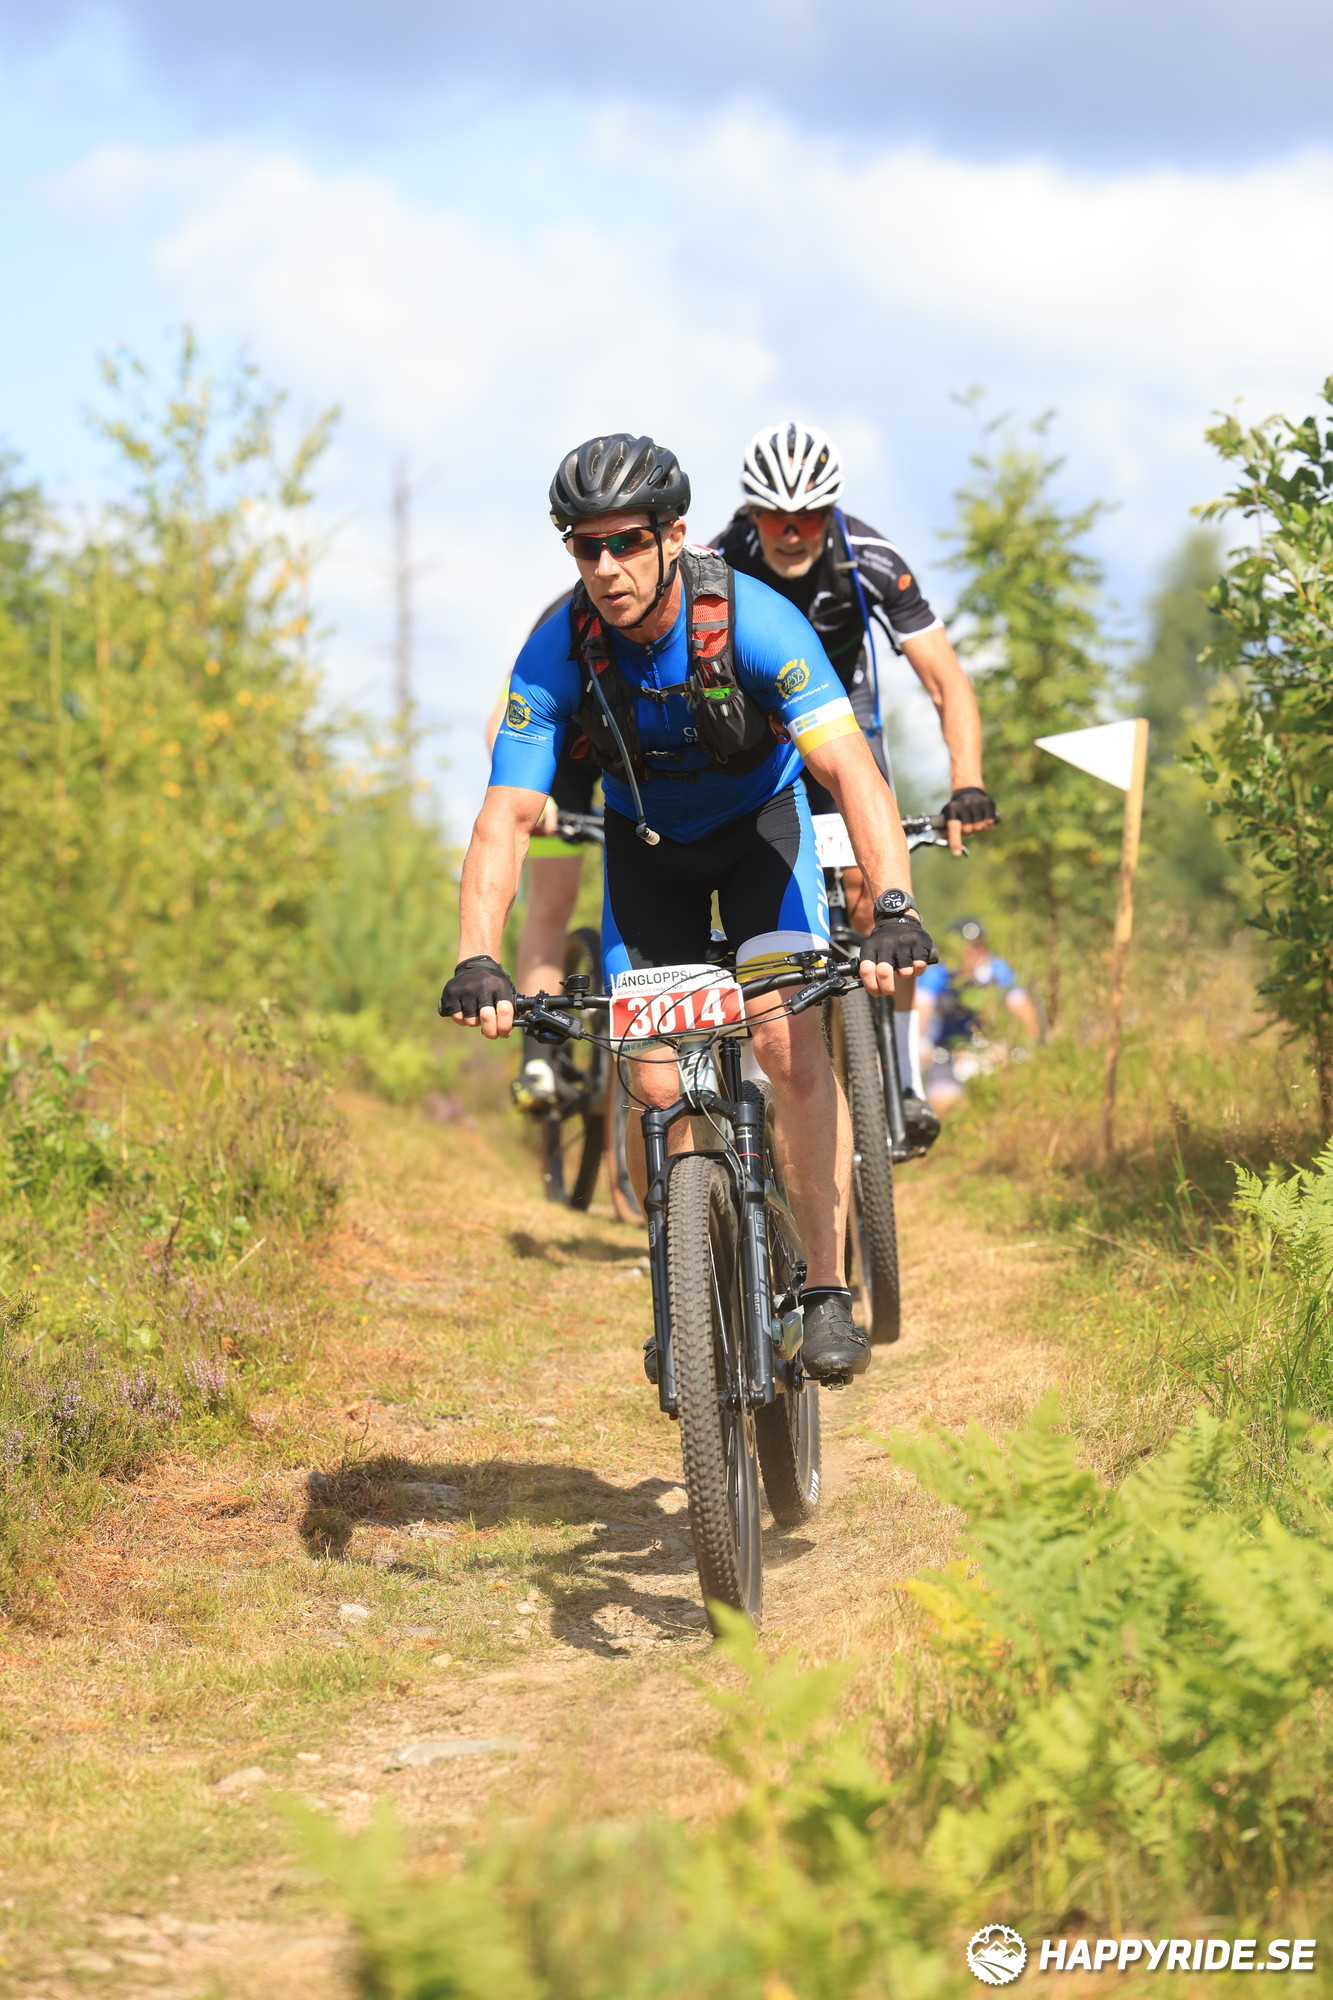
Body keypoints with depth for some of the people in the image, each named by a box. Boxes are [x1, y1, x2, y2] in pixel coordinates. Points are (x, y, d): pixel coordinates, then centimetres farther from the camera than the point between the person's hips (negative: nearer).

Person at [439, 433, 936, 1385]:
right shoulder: (558, 650, -26)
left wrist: (894, 907, -55)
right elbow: (506, 817, -28)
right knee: (654, 1085, -9)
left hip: (761, 820, -2)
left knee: (794, 1043, -22)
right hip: (647, 843, 2)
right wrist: (477, 962, -42)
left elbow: (852, 769, -40)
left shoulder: (752, 620, -32)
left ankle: (828, 1290, -13)